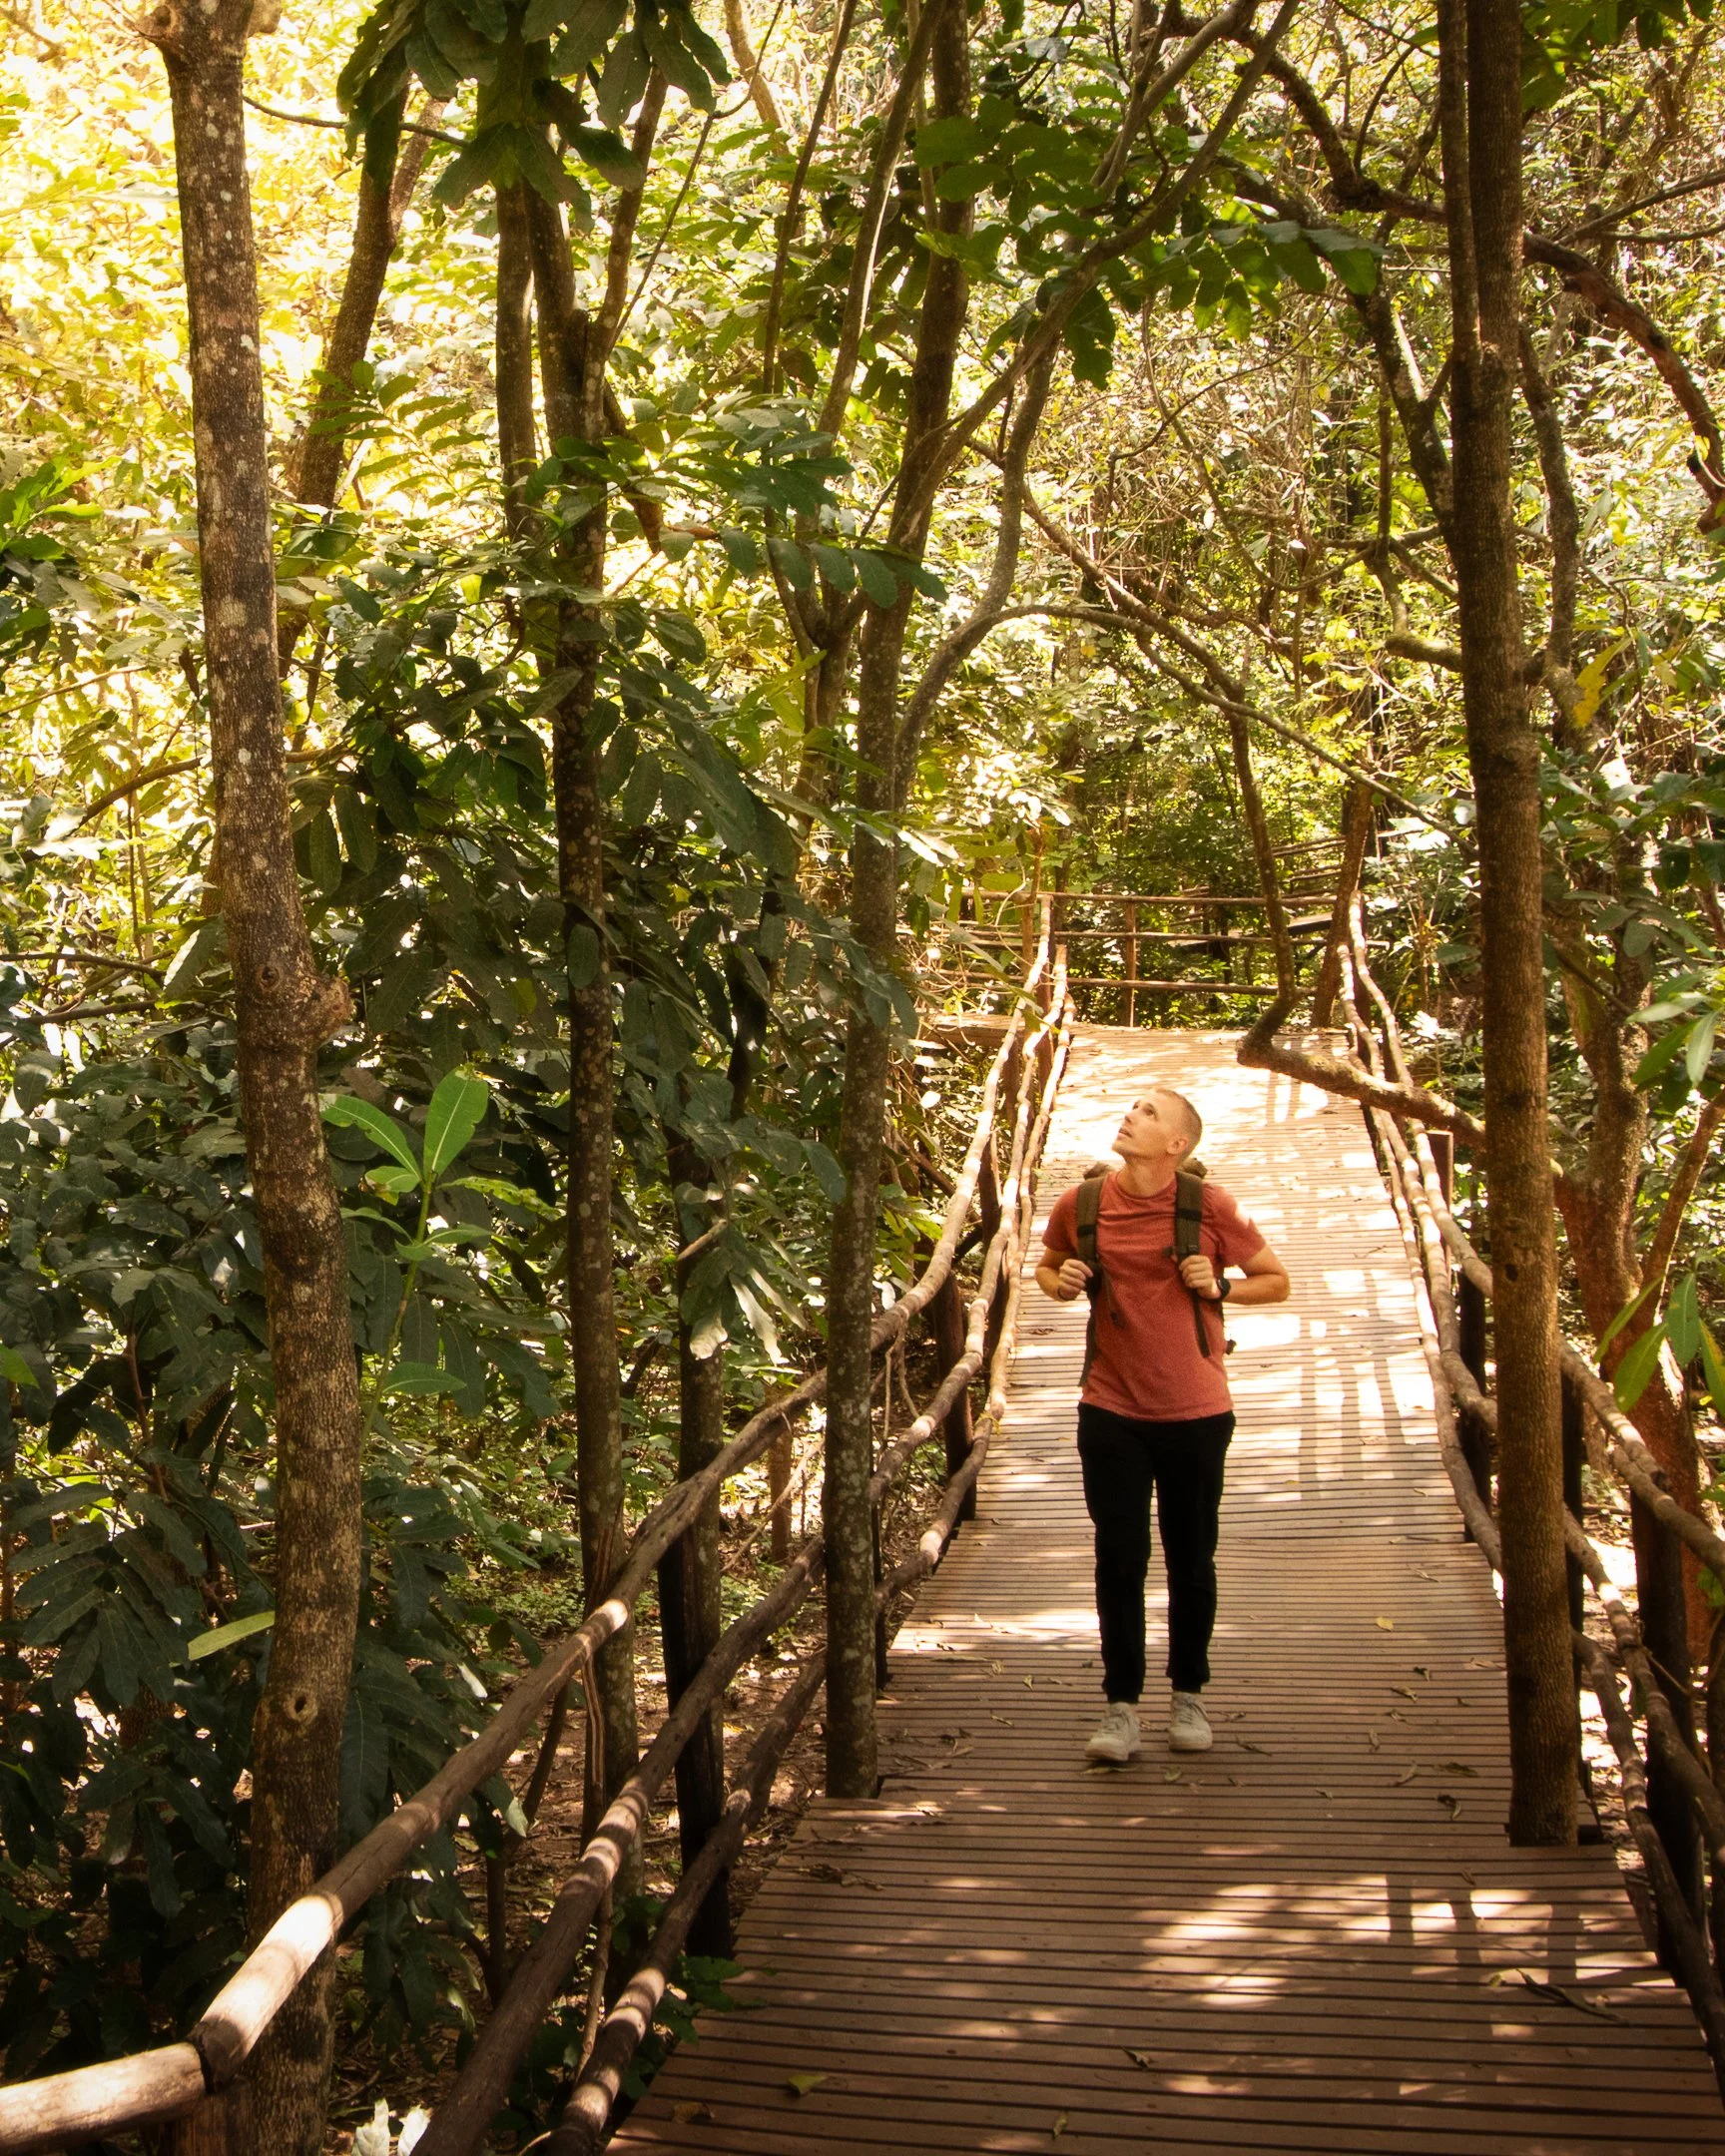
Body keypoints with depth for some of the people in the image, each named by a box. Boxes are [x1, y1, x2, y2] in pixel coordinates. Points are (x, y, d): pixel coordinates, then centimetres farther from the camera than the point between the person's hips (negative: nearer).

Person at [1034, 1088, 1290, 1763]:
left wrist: (1221, 1286, -14)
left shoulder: (1210, 1207, -7)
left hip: (1196, 1412, -1)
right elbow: (1045, 1268, 17)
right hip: (1112, 1411, 1)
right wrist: (1062, 1282, -6)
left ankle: (1188, 1696, 27)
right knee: (1119, 1560, 2)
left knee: (1191, 1562, 10)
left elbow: (1277, 1281, 4)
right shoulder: (1079, 1205, -1)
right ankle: (1120, 1707, 11)